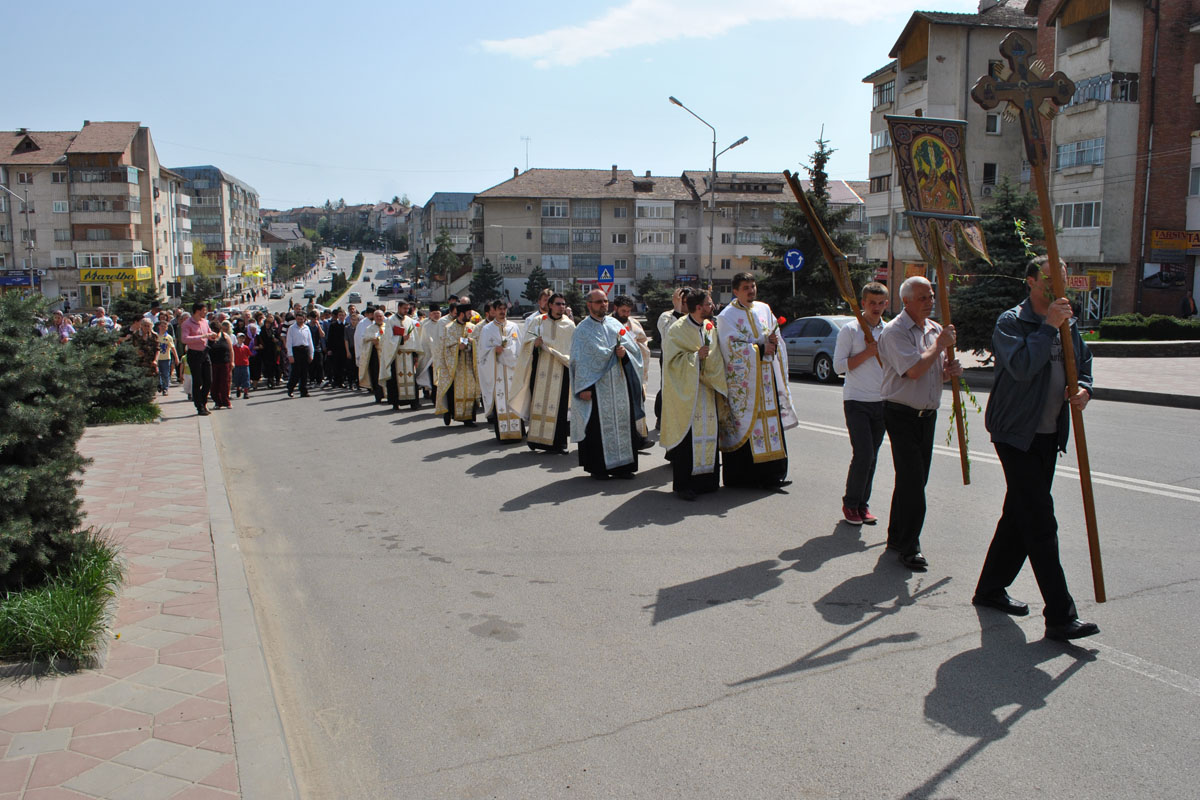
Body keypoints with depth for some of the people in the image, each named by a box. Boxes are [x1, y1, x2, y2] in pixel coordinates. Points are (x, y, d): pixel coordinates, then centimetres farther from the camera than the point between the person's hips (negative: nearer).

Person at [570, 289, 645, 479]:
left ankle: (622, 465, 13)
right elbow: (579, 360, -6)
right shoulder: (583, 329, -1)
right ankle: (598, 468, 7)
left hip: (619, 384, 5)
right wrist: (584, 387, -13)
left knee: (623, 422, 5)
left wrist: (624, 352, -11)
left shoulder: (615, 324, 12)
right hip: (597, 386, -4)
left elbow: (634, 348, 12)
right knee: (598, 425, -2)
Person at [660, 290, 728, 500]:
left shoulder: (710, 328, 11)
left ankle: (706, 480, 14)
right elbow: (673, 360, -13)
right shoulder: (677, 329, -9)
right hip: (686, 393, -6)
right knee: (687, 436, -7)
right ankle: (683, 485, -1)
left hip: (707, 391, 7)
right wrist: (696, 356, -20)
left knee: (708, 433, 5)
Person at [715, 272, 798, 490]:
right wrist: (760, 348, -13)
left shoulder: (764, 309, 14)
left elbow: (777, 337, 15)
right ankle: (742, 476, 3)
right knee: (745, 426, -4)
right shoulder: (727, 316, -2)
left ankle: (769, 473, 5)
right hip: (743, 380, -5)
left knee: (770, 422, 1)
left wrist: (773, 341, -8)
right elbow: (732, 346, -10)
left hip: (768, 377, 5)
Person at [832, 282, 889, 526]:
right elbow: (839, 366, -10)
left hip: (882, 403, 5)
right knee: (863, 455, -11)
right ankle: (850, 503, 6)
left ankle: (862, 505, 18)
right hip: (857, 402, -5)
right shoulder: (850, 329, -4)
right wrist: (868, 352, -14)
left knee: (871, 457, 8)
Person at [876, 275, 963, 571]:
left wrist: (951, 370, -2)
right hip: (902, 415, -7)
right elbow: (914, 369, -25)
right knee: (912, 480, -9)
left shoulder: (935, 329, 12)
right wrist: (940, 344, -13)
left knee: (914, 480, 13)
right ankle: (909, 546, 0)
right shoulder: (895, 331, -12)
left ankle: (898, 537, 26)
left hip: (928, 414, 7)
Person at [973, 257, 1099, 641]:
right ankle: (1060, 616, -7)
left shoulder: (1067, 325, 12)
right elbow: (1022, 366, -25)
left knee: (1020, 517, 15)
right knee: (1040, 524, -9)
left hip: (1049, 435, 8)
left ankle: (991, 588, 29)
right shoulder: (1011, 322, -9)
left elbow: (1084, 362, 23)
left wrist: (1084, 387, 2)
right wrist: (1048, 326, -20)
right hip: (1017, 435, -8)